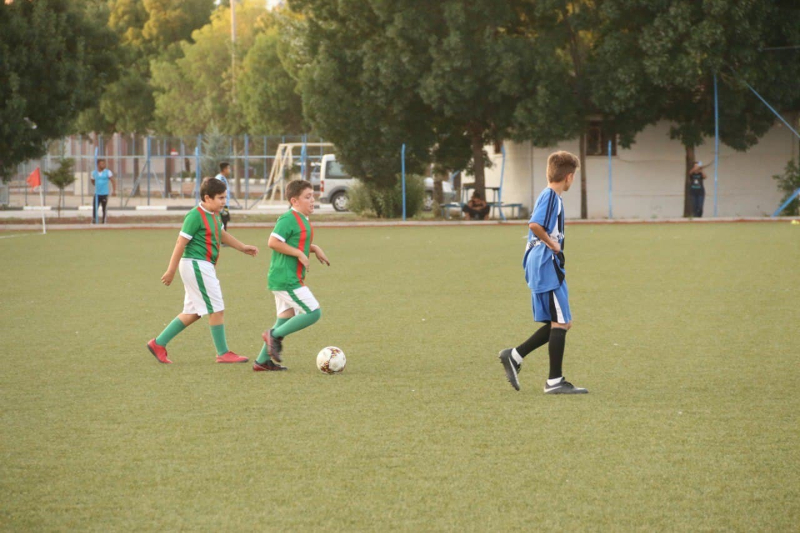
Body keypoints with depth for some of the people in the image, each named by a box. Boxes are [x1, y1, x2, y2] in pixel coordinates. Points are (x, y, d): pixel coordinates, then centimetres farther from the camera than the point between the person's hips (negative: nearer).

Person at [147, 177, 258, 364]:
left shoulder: (213, 216, 12)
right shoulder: (195, 216, -16)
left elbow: (222, 234, 30)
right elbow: (181, 243, -16)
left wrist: (242, 248, 33)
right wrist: (171, 271, -15)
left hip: (204, 267, 10)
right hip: (196, 265, -10)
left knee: (192, 313, 13)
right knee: (216, 309, -5)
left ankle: (159, 343, 17)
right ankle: (223, 353, 4)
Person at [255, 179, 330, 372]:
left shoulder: (302, 220, 16)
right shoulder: (288, 219, -14)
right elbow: (273, 242, -23)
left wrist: (314, 248, 14)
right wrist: (299, 253, -20)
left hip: (289, 279, 10)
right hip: (287, 279, -10)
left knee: (286, 321, 13)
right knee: (313, 312, -12)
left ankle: (262, 361, 17)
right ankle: (274, 335, -5)